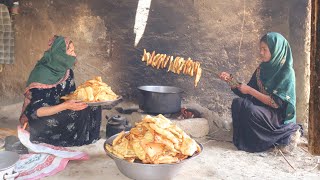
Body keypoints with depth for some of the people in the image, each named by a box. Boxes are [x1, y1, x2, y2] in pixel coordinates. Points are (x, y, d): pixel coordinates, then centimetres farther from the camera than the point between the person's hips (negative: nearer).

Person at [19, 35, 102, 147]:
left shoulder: (67, 71, -1)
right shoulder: (42, 74, -23)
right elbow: (34, 111, -25)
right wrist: (65, 106, -37)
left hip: (62, 113, 7)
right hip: (41, 122, -7)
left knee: (93, 108, -12)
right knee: (76, 115, -28)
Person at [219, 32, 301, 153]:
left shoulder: (287, 72, -14)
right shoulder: (262, 68, 5)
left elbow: (276, 103, -21)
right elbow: (246, 92, 7)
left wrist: (250, 90, -19)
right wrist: (230, 80, -5)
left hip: (280, 116, -6)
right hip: (262, 109, 6)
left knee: (250, 110, -32)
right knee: (237, 103, -19)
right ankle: (246, 140, -6)